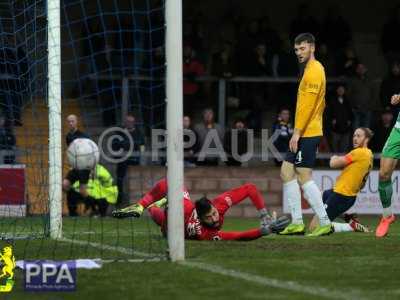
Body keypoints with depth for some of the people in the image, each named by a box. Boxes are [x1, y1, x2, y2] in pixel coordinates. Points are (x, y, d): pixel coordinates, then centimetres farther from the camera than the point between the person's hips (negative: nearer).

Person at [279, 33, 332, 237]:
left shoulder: (314, 71, -12)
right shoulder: (311, 70, 19)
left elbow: (307, 105, -19)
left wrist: (297, 132, -22)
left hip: (306, 133, -11)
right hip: (306, 134, 11)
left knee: (304, 178, -10)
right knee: (287, 172, 10)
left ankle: (325, 223, -9)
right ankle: (297, 223, 9)